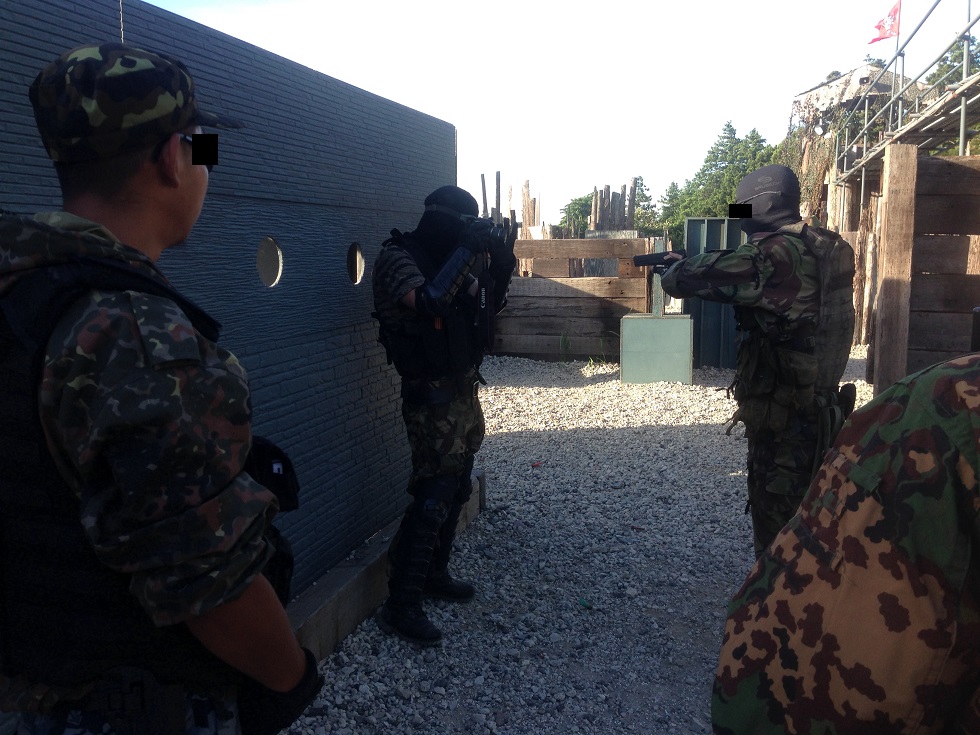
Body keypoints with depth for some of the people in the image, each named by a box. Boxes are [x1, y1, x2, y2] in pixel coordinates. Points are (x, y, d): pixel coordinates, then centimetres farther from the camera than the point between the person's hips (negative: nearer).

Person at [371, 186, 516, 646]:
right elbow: (428, 302, -31)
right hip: (432, 395, -9)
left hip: (464, 388, 9)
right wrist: (467, 249, -26)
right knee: (433, 496, -11)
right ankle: (399, 606, -3)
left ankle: (434, 574, 30)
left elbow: (483, 309, 13)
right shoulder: (397, 257, -14)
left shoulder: (449, 257, 10)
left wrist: (499, 266, -4)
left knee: (457, 489, 15)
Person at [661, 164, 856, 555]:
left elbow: (694, 277, -22)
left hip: (783, 418, -9)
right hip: (817, 409, 9)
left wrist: (675, 268, 1)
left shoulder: (773, 253, -21)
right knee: (803, 516, 23)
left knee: (776, 527, 3)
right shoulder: (823, 248, 8)